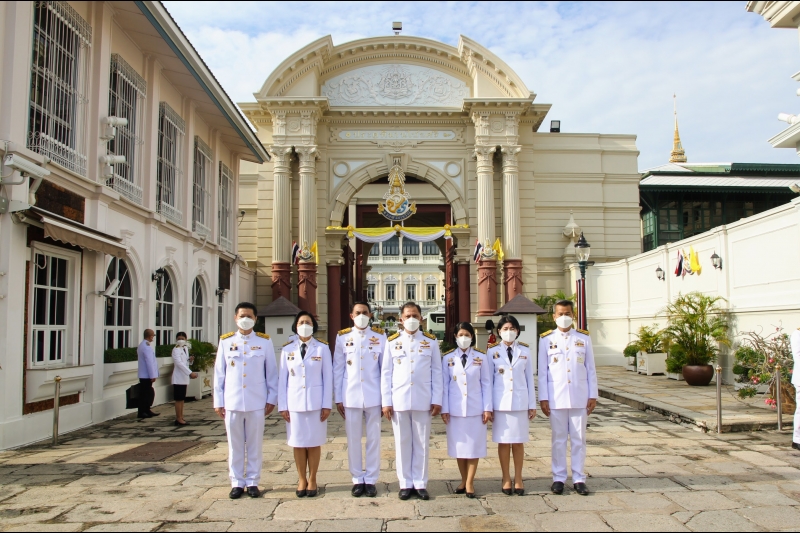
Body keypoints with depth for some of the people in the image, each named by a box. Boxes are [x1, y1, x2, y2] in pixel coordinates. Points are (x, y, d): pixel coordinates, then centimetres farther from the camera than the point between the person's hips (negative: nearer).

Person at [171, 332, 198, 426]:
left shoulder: (186, 348, 13)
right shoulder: (176, 350, -12)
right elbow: (179, 363, -23)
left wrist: (190, 360, -4)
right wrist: (190, 373, -30)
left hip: (184, 377, 8)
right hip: (178, 378, -8)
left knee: (182, 399, 12)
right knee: (178, 399, -5)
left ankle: (180, 418, 19)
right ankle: (179, 419, -1)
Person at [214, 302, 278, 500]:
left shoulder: (264, 341, 1)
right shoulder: (225, 341, 4)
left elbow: (271, 372, 3)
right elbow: (219, 373, 5)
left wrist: (271, 399, 0)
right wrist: (218, 402, 3)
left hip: (257, 402, -1)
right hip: (232, 402, 1)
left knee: (254, 445, 7)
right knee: (235, 445, 9)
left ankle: (253, 482, 19)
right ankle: (237, 483, 21)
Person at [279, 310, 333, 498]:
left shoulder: (322, 348, 0)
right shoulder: (287, 349, 4)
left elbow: (328, 377, -1)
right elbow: (283, 379, 5)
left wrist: (326, 405, -5)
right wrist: (282, 406, 0)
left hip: (315, 402, -1)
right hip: (294, 402, 1)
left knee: (314, 443, 5)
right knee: (298, 443, 7)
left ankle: (312, 480, 19)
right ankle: (301, 480, 20)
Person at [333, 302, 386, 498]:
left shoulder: (380, 337, 3)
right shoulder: (343, 337, 3)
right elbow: (338, 370, 4)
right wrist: (338, 398, 1)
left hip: (374, 397, 0)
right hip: (351, 397, 0)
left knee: (373, 439, 6)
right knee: (353, 440, 7)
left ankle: (371, 480, 18)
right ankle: (357, 479, 20)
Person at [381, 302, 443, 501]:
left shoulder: (431, 341, 5)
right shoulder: (392, 342, 5)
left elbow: (437, 372, 5)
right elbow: (386, 373, 4)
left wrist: (437, 400, -1)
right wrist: (386, 402, -1)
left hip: (423, 401, 0)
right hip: (399, 400, 0)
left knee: (422, 443, 6)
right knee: (402, 443, 6)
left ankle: (420, 484, 16)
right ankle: (405, 484, 17)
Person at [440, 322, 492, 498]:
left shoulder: (481, 357, 2)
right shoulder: (447, 358, 3)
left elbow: (486, 384, 2)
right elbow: (444, 384, 3)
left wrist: (487, 408, -2)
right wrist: (444, 409, -1)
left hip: (475, 408, -1)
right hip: (455, 409, 1)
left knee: (474, 445, 3)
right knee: (459, 445, 8)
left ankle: (470, 483, 14)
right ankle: (463, 480, 23)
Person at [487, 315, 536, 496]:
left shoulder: (525, 351, 5)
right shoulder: (492, 352, 1)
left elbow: (529, 378, 6)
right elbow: (488, 379, 3)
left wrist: (532, 404, 5)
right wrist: (487, 406, 0)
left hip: (520, 402, 1)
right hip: (500, 402, -1)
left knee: (518, 441, 6)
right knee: (503, 441, 5)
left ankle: (518, 479, 18)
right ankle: (506, 479, 16)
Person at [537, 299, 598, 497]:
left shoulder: (584, 338, 5)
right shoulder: (546, 339, 2)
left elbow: (590, 369, 6)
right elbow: (542, 371, 1)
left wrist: (593, 395, 2)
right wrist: (543, 398, -3)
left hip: (579, 397, 1)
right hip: (556, 397, -1)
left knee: (579, 438, 6)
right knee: (558, 439, 6)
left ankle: (578, 479, 16)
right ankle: (559, 478, 15)